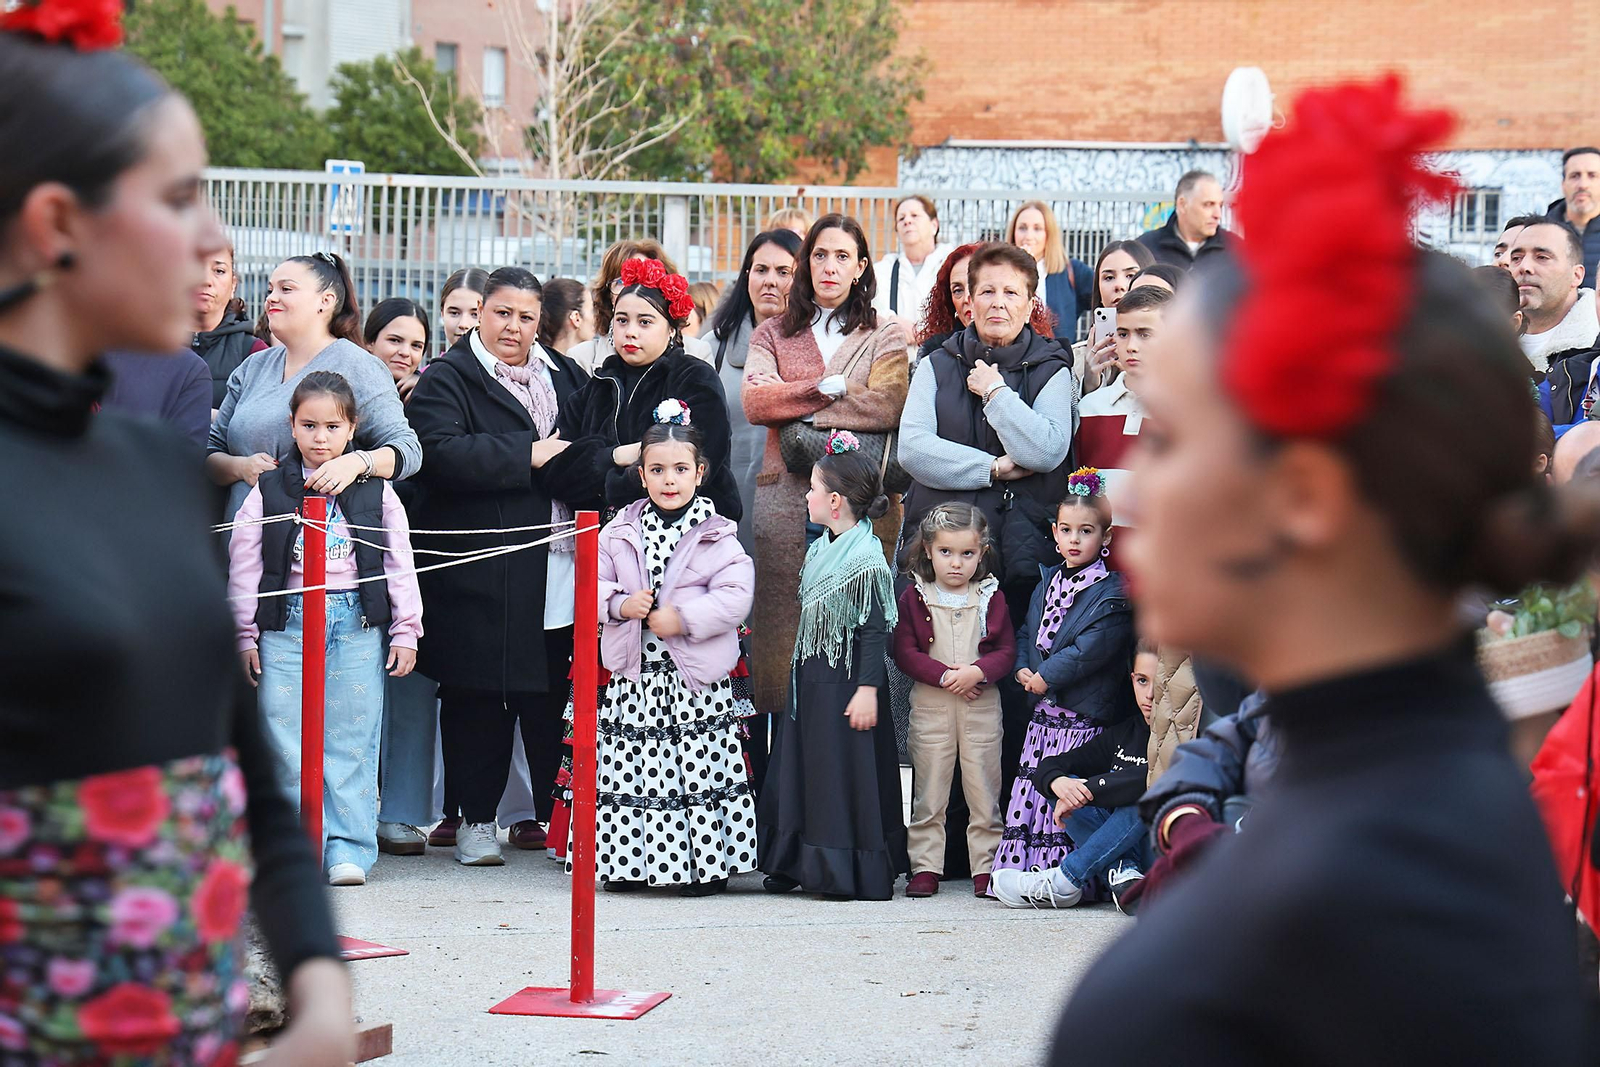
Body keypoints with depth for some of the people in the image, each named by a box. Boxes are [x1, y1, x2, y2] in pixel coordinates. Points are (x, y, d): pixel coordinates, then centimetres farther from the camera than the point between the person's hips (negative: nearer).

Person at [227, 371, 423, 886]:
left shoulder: (376, 492, 6)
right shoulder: (268, 491, 5)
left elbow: (400, 563, 9)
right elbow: (244, 565, 7)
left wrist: (405, 630, 6)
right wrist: (245, 635, 5)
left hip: (357, 625, 0)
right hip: (285, 625, 0)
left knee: (351, 739, 0)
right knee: (287, 742, -1)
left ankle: (348, 846, 5)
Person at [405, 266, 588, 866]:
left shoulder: (565, 377, 18)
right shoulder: (448, 379, 1)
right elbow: (442, 453, -16)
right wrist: (529, 456, -15)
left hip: (560, 566, 4)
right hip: (481, 570, -4)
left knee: (555, 693, 3)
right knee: (479, 695, 0)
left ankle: (553, 812, 14)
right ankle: (475, 818, 11)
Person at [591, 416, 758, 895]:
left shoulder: (717, 535, -1)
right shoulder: (619, 533, 8)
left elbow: (736, 596, -9)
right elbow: (593, 585, 8)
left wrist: (684, 618, -17)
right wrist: (620, 605, -11)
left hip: (694, 680, -3)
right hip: (634, 674, 3)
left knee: (699, 767, -2)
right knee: (629, 766, 4)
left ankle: (707, 863, 8)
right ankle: (629, 863, 15)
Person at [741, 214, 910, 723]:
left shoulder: (885, 337, 10)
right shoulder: (773, 334, 14)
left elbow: (888, 408, -9)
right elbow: (753, 403, -4)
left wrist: (793, 406, -7)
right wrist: (828, 387, -11)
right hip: (786, 496, 1)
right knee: (781, 626, -2)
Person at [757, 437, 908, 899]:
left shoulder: (865, 557, -15)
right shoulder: (819, 550, 11)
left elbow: (876, 629, -17)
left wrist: (867, 689, -21)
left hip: (845, 678, -9)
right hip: (810, 678, 9)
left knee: (844, 772, -4)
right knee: (802, 767, 12)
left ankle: (856, 873, 3)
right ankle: (797, 864, 20)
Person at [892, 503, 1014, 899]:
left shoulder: (992, 598, 4)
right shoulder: (914, 598, 1)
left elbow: (1006, 651, 3)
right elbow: (905, 652, -4)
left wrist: (977, 671, -16)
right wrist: (945, 675, -16)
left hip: (982, 704, 1)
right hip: (930, 704, -1)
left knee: (984, 790, 3)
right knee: (928, 792, 2)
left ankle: (985, 867, 9)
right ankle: (925, 868, 7)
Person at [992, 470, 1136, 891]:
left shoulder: (1112, 592, -7)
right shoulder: (1047, 582, 16)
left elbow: (1093, 648, -16)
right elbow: (1027, 631, 19)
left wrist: (1047, 677, -15)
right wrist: (1024, 669, -1)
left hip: (1083, 715, -7)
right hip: (1043, 712, 7)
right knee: (1032, 783, 6)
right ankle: (1020, 871, 9)